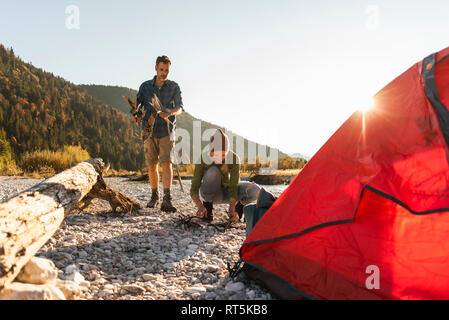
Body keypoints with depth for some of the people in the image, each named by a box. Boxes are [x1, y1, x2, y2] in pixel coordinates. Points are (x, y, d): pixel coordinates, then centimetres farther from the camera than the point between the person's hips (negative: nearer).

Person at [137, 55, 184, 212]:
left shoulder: (174, 87, 4)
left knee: (166, 163, -13)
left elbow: (180, 107, -7)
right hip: (149, 130, 2)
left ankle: (167, 200, -15)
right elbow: (137, 104, 6)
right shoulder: (145, 86, 8)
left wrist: (170, 113, -30)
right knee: (152, 165, 5)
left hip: (166, 130, -2)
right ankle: (154, 196, 23)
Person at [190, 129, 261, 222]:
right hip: (210, 193, -1)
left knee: (255, 191, -28)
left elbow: (233, 188, -27)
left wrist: (232, 210, -41)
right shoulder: (203, 159, -26)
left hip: (226, 192, 1)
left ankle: (240, 205, 5)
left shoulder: (234, 158, -24)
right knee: (213, 172, -36)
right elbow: (194, 189, -27)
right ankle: (208, 204, -12)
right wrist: (200, 207, -44)